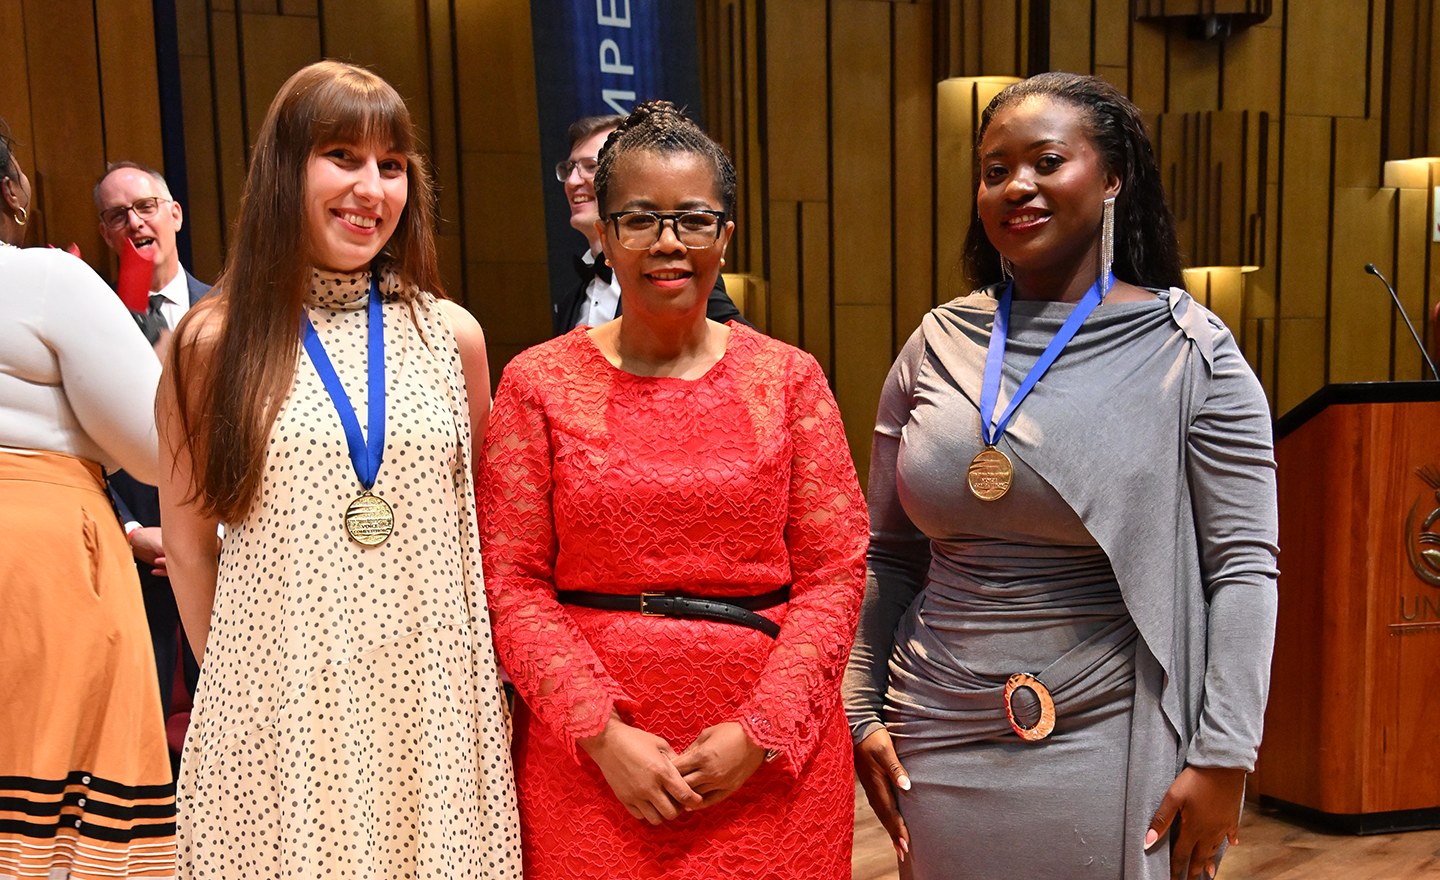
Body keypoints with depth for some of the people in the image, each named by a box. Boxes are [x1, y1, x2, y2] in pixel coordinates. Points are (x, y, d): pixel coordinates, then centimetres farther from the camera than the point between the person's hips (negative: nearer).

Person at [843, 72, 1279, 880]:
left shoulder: (1188, 349, -5)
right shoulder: (938, 344, 3)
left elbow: (1243, 565, -7)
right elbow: (887, 555, 8)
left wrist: (1222, 759, -11)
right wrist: (863, 711, 4)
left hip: (1110, 750, -3)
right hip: (942, 746, 3)